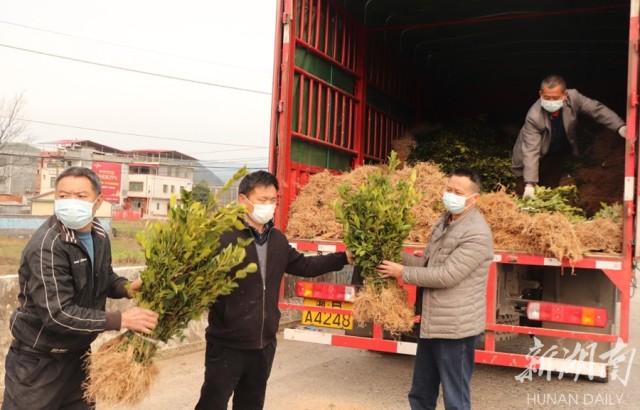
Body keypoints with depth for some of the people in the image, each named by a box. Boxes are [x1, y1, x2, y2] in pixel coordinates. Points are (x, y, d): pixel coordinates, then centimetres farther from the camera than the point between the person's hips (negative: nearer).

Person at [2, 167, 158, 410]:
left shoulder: (99, 235, -2)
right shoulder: (46, 246, -26)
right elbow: (58, 314, -31)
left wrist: (127, 288, -10)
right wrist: (121, 320, -33)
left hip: (77, 352, 7)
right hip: (38, 360, -7)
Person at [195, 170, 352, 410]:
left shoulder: (277, 239, 6)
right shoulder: (225, 236, -19)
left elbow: (303, 265, 18)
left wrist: (345, 258, 16)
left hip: (264, 343, 7)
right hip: (227, 344, -7)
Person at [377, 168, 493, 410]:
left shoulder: (477, 234, -20)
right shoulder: (444, 222, 10)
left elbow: (447, 275, -23)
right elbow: (427, 261, 15)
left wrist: (403, 273, -14)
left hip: (455, 328, -9)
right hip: (431, 324, 9)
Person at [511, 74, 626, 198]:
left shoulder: (573, 98, -27)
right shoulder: (533, 117, -36)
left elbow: (597, 109, -15)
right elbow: (531, 151, -37)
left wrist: (620, 127, -29)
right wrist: (529, 184, -44)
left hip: (559, 152, 4)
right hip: (539, 156, -3)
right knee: (526, 195, -2)